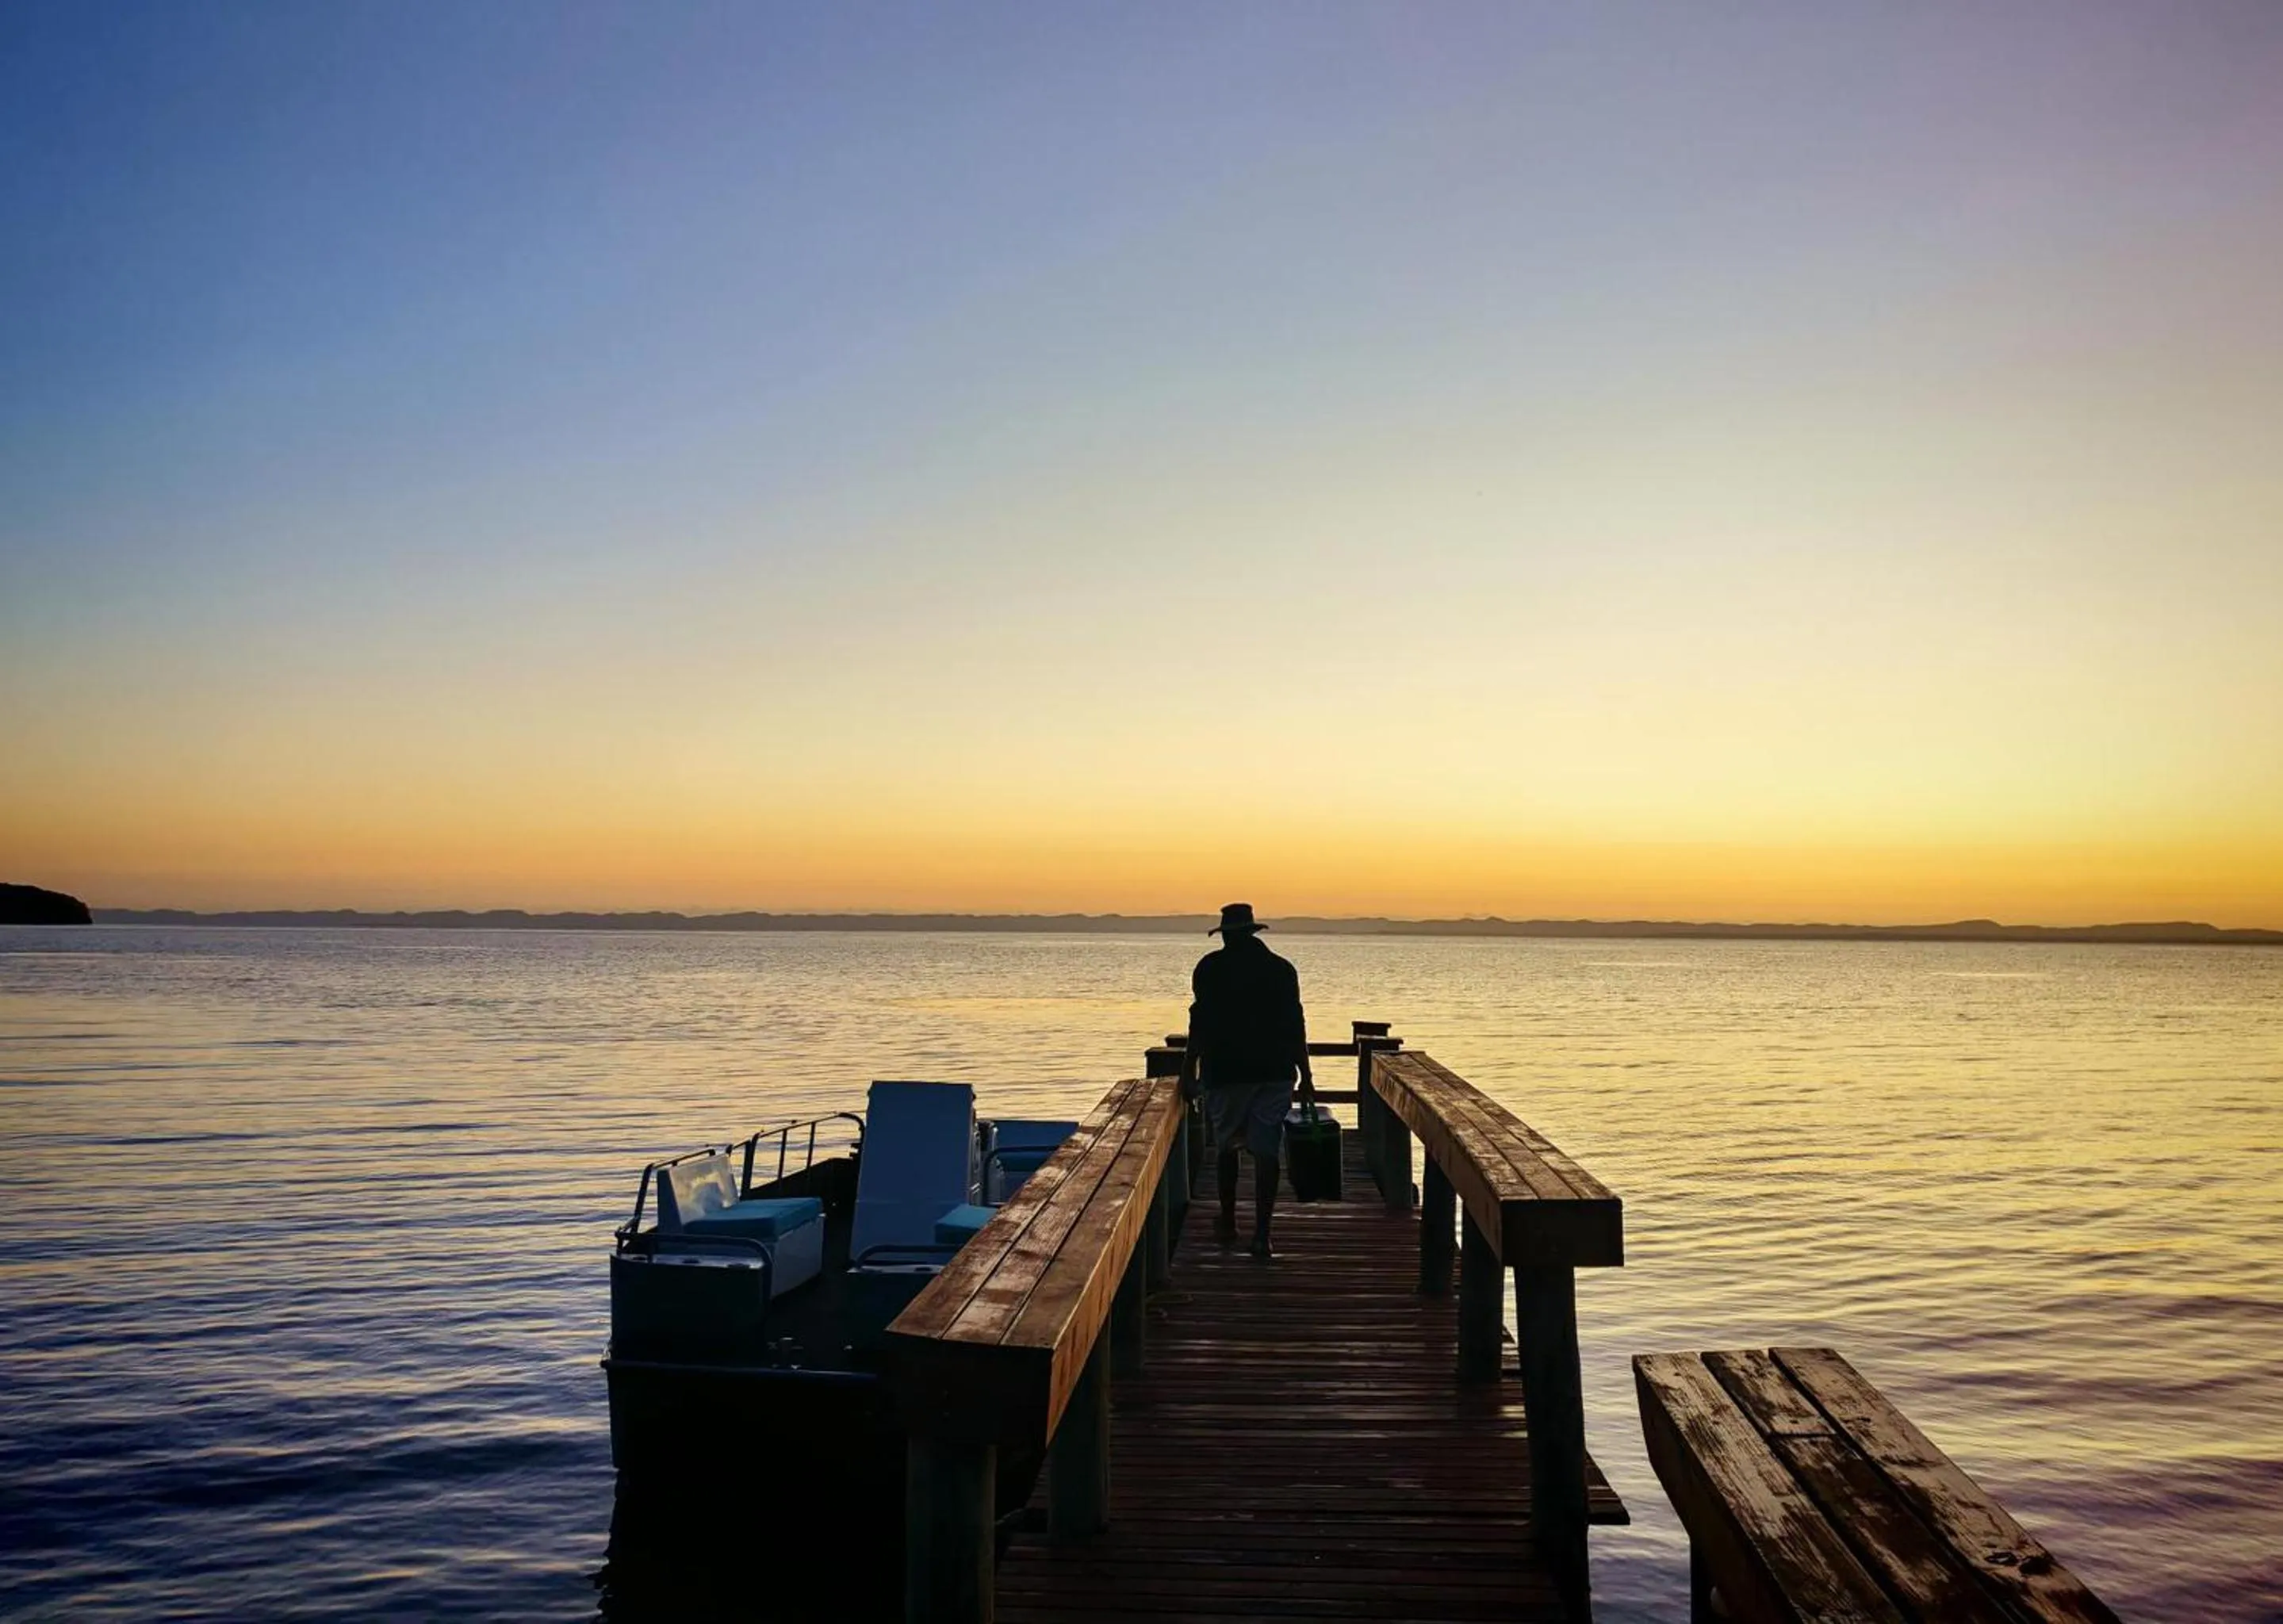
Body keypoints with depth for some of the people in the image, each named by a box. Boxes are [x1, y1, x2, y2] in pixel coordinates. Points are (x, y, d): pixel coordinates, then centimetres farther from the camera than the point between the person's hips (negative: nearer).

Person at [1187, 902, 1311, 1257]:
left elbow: (1200, 1022, -3)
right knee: (1266, 1153, 1)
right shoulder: (1280, 968, 6)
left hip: (1225, 1071, -1)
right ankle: (1261, 1236, -4)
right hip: (1275, 1072, 1)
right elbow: (1295, 1025, 5)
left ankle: (1228, 1224, 22)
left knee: (1227, 1147, 17)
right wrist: (1305, 1076, 10)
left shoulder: (1210, 967, 0)